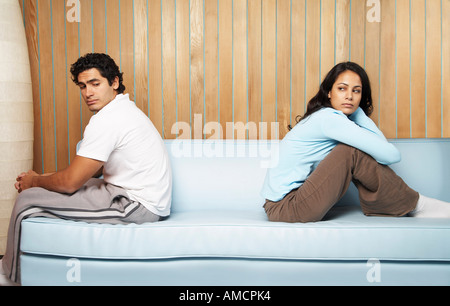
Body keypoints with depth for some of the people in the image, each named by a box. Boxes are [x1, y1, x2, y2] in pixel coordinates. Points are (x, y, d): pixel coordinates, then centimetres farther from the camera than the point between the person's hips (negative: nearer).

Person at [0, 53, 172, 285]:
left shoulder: (106, 121, -20)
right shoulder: (123, 109, 14)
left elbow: (70, 182, -17)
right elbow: (96, 169, 20)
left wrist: (35, 181, 4)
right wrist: (45, 178, 10)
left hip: (137, 206, -11)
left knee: (28, 200, -10)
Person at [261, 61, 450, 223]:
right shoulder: (329, 118, -18)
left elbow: (380, 144, 3)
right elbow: (391, 155, -21)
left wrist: (357, 111, 1)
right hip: (283, 208, -9)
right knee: (354, 152, -18)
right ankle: (414, 205, -2)